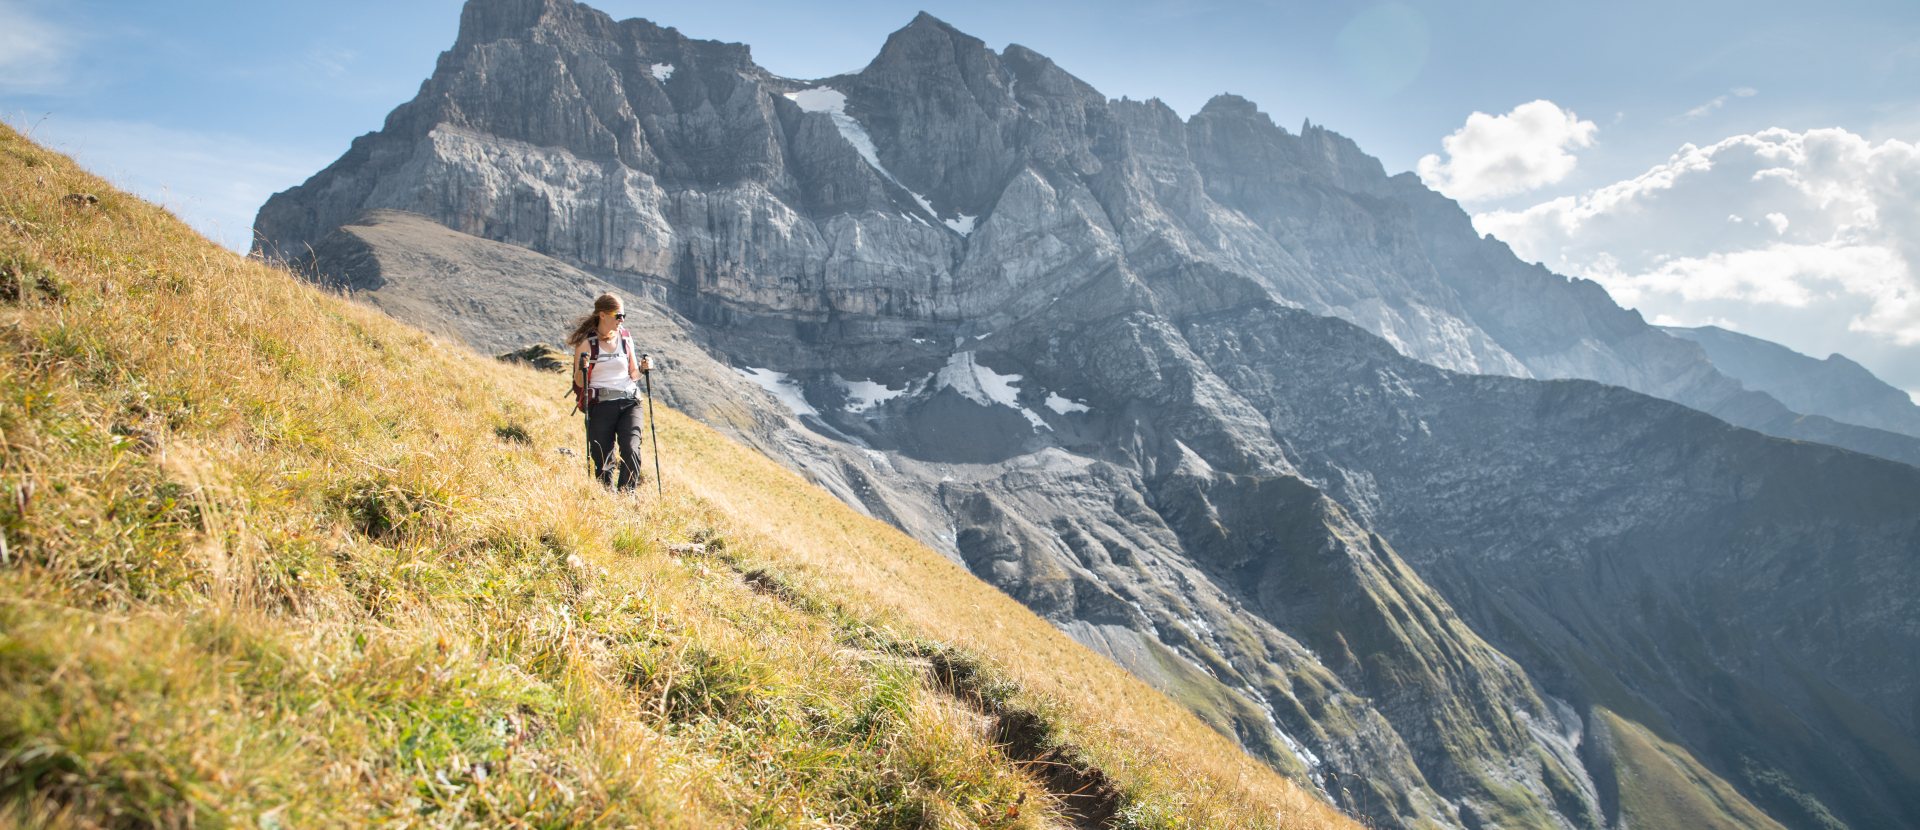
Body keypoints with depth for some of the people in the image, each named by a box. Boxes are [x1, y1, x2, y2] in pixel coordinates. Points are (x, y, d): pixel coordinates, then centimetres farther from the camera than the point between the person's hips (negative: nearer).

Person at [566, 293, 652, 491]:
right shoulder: (587, 342, -1)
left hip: (629, 402, 2)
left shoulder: (626, 338, 10)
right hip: (601, 404, -2)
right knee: (603, 459, -1)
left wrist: (643, 369, -2)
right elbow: (579, 383, -1)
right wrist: (583, 368, -21)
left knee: (631, 449, -18)